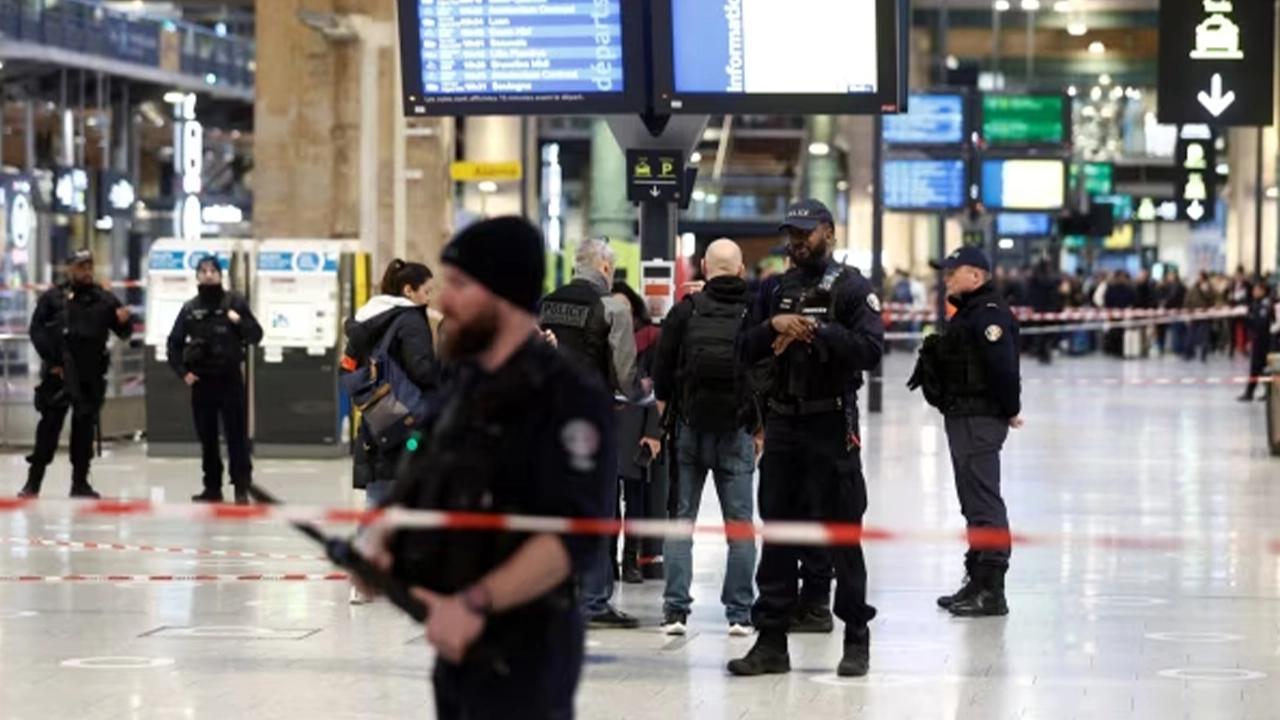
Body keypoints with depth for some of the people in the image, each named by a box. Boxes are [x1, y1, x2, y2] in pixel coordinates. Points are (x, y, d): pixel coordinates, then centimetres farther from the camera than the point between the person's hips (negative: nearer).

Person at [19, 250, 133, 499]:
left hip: (91, 377, 2)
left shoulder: (104, 300, 6)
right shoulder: (53, 298, 0)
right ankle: (34, 481, 3)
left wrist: (125, 322, -17)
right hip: (58, 374, -2)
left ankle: (80, 481, 14)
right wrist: (51, 361, -9)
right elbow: (37, 330, -2)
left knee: (85, 427, 7)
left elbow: (123, 332, 7)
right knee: (49, 425, -1)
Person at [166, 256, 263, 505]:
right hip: (201, 380, 3)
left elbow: (256, 336, 0)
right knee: (207, 438, 8)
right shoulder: (190, 308, 6)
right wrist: (183, 372, 0)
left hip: (230, 379, -3)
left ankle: (242, 488, -1)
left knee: (237, 435, -3)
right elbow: (174, 344, 11)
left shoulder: (234, 303, -1)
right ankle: (212, 488, 16)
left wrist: (240, 322, -18)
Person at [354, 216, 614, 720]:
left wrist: (476, 605, -31)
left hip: (523, 657, -9)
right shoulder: (464, 386, 13)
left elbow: (573, 537, -24)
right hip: (458, 645, 9)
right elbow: (412, 490, 15)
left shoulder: (569, 397, -15)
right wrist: (376, 541, -8)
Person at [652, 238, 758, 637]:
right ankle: (740, 612, 4)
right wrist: (760, 429, 9)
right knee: (740, 522, 5)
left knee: (681, 520, 6)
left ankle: (675, 608, 1)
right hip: (736, 432, 0)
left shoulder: (685, 311, -2)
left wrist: (663, 424, 11)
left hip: (689, 428, 0)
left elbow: (661, 374, 0)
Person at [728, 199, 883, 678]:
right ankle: (771, 639, 11)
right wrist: (773, 325, -9)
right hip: (783, 421, 5)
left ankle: (856, 638, 7)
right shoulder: (777, 291, 15)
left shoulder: (851, 288, -2)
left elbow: (871, 348, -14)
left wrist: (815, 331, -19)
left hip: (831, 423, -5)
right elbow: (745, 351, 10)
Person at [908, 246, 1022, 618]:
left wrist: (1009, 410, -16)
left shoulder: (990, 313, -16)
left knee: (983, 500, -10)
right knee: (974, 501, 15)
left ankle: (991, 589, -9)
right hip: (963, 417, 11)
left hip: (981, 419, -11)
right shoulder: (967, 312, 18)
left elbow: (1003, 366, -23)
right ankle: (978, 581, 23)